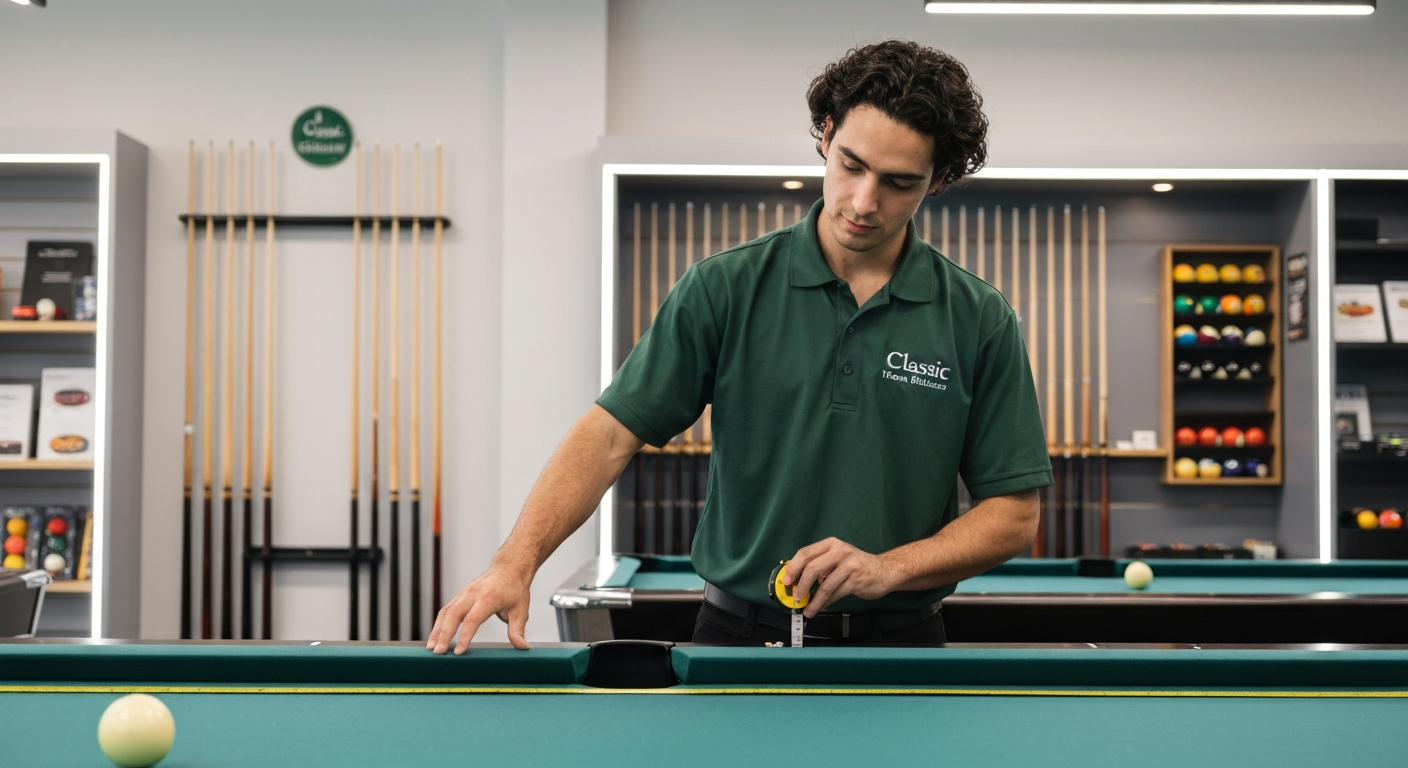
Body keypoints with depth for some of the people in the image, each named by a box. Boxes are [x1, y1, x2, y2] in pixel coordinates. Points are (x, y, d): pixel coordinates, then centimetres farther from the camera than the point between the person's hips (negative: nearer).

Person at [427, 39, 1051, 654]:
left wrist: (888, 568, -13)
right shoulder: (725, 288, -1)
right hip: (739, 633, 0)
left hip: (899, 643, 1)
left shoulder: (980, 322, 0)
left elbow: (1015, 516, 3)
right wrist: (516, 560, -19)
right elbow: (612, 431, -6)